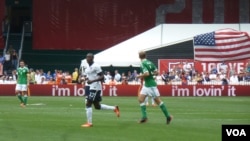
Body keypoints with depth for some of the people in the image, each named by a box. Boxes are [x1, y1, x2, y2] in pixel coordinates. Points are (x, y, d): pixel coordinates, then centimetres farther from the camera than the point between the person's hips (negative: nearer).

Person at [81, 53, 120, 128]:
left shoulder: (96, 66, -16)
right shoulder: (87, 67, 12)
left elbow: (102, 77, -20)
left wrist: (92, 81, -27)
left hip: (95, 88, -10)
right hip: (90, 88, 10)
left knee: (88, 104, -11)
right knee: (97, 106, 14)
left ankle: (89, 123, -5)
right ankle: (114, 108, 26)